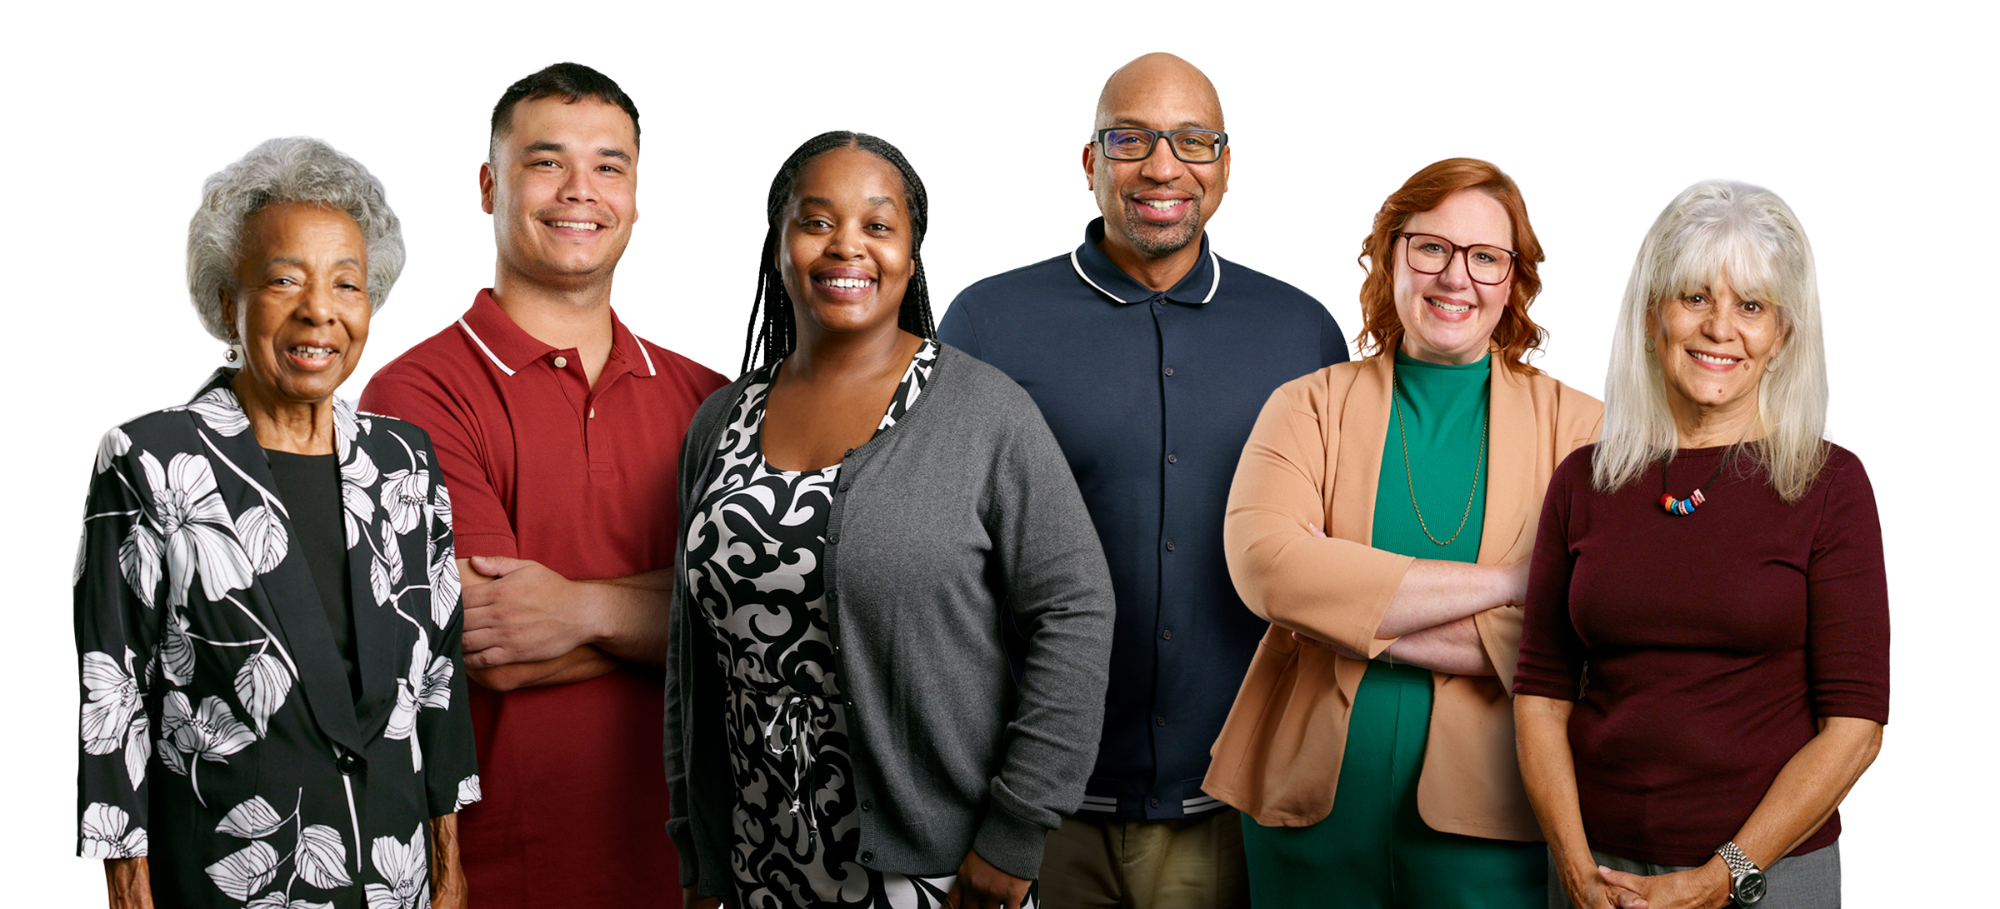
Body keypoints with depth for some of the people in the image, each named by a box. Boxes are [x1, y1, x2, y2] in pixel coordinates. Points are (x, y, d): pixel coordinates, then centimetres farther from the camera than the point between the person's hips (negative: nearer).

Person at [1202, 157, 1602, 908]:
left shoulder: (1571, 421, 3)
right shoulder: (1309, 407, 5)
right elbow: (1264, 563, -15)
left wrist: (1355, 619, -14)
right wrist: (1505, 580, -17)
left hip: (1484, 815, -1)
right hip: (1312, 801, 1)